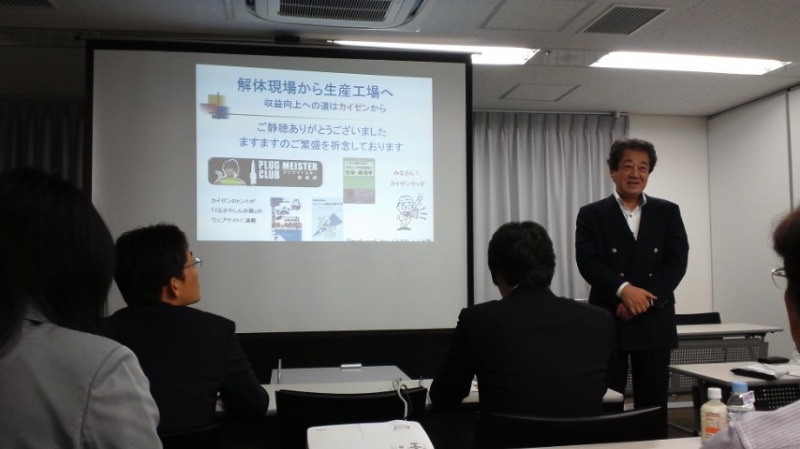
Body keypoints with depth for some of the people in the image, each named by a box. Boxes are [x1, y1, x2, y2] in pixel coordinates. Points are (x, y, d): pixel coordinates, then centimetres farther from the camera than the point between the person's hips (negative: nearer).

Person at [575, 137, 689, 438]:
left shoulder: (668, 212, 10)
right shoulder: (592, 214, 4)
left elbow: (677, 261, -1)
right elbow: (587, 261, -8)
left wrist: (645, 298, -14)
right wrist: (623, 289, -22)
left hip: (654, 323, 2)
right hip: (607, 321, -1)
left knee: (653, 406, 8)